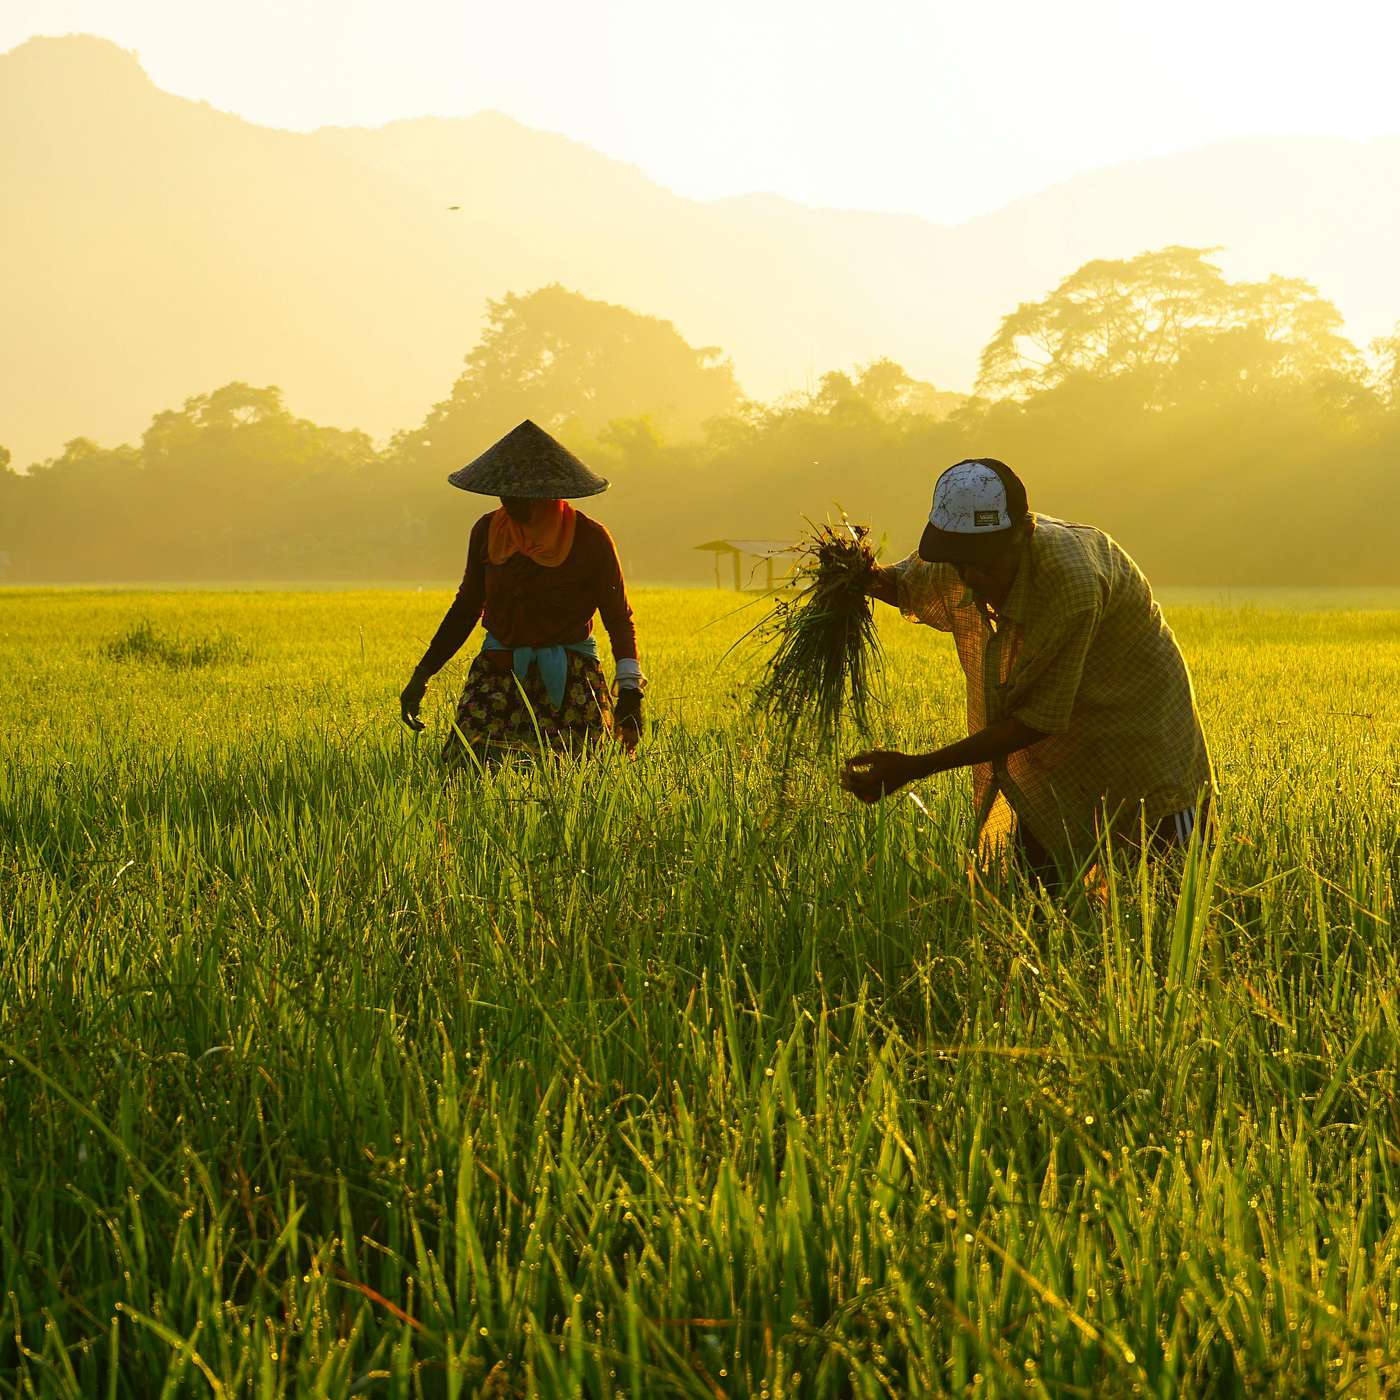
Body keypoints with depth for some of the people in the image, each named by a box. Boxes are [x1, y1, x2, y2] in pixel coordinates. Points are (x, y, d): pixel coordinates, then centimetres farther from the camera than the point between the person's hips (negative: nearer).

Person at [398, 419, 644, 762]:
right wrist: (422, 674, 9)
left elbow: (618, 618, -5)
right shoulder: (487, 531, 2)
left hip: (569, 677, -2)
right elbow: (467, 606, 13)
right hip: (498, 670, 2)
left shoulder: (590, 539, -9)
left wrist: (629, 690, -18)